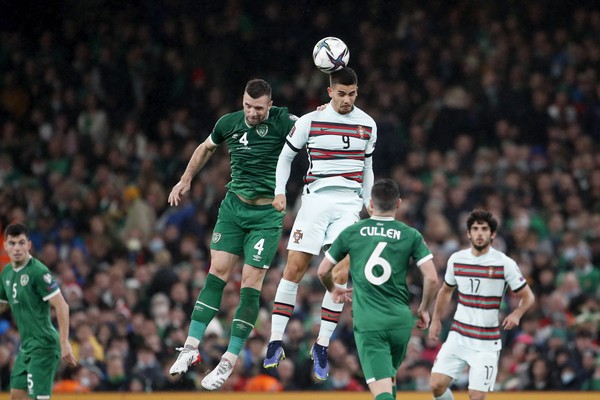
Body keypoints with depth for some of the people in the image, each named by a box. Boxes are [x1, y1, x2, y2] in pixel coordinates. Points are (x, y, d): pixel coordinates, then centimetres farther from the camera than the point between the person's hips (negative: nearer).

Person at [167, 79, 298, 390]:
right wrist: (186, 179, 30)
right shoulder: (229, 124, 2)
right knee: (217, 272, -5)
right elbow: (206, 148, 21)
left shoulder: (281, 122, -10)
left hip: (267, 213, -3)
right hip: (234, 204, 3)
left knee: (251, 282, -8)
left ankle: (229, 361, -5)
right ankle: (191, 347, -2)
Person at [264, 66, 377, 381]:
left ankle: (322, 346, -1)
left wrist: (366, 205, 15)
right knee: (295, 267, -9)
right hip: (316, 199, -2)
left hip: (349, 203, 2)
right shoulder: (310, 121, -1)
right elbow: (286, 156, 10)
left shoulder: (367, 125, 8)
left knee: (340, 273, -10)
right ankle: (276, 342, -4)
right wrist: (279, 191, -1)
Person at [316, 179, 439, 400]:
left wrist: (333, 290, 31)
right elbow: (431, 278, -5)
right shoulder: (411, 236, 2)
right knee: (389, 379, 25)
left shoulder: (351, 233, 3)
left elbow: (323, 271, 10)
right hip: (400, 321, 2)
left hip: (367, 323, -2)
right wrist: (424, 309, 13)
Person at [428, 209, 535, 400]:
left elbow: (527, 296, -2)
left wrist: (516, 314, -21)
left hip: (487, 343, -3)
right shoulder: (456, 259, 2)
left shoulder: (505, 264, -9)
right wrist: (436, 320, 22)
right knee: (437, 384, -10)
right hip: (458, 336, 3)